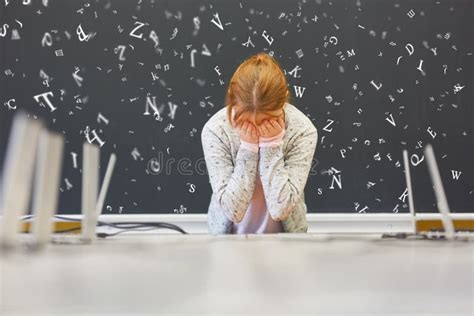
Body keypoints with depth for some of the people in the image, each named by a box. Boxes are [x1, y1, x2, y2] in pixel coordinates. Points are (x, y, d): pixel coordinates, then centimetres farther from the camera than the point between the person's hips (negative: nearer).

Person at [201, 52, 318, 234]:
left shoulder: (302, 130, -18)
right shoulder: (215, 129, -19)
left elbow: (280, 208, -22)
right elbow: (233, 210, -21)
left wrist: (272, 145, -26)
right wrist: (247, 148, -26)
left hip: (284, 234, 0)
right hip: (230, 233, 0)